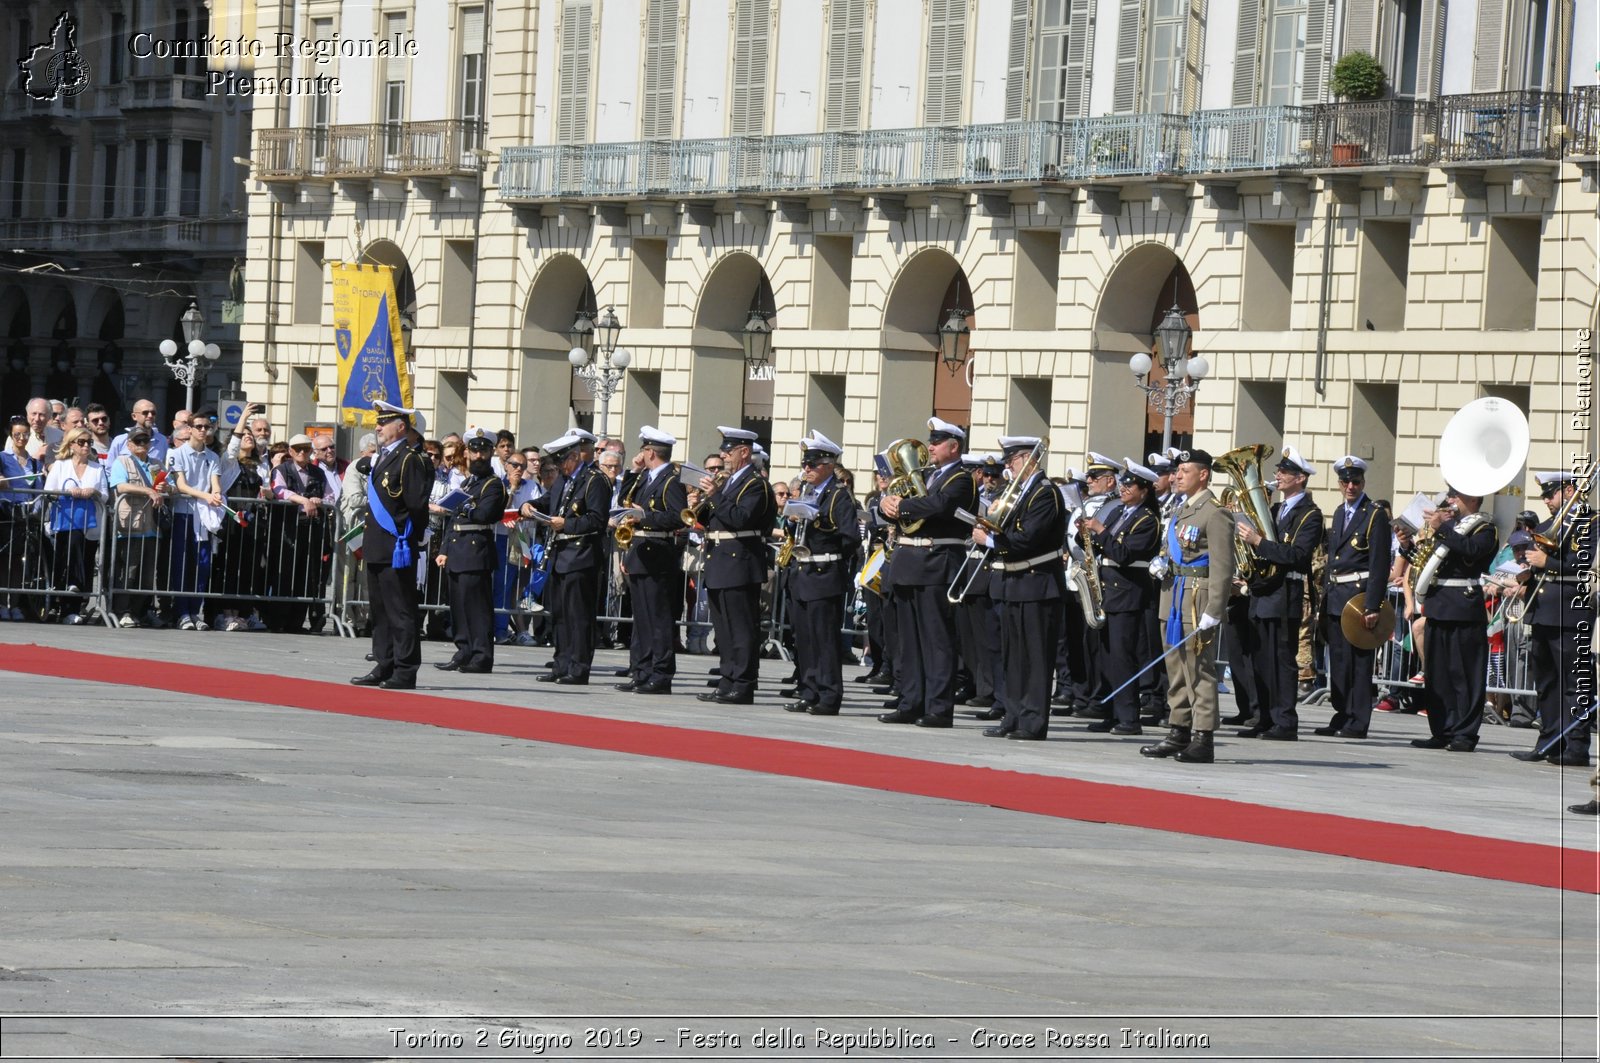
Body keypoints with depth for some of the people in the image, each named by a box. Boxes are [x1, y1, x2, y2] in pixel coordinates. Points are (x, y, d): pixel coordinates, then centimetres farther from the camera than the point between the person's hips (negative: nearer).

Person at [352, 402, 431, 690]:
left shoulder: (410, 460, -11)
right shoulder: (382, 458, 18)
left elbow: (417, 504, -14)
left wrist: (407, 540, -12)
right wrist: (368, 540, 18)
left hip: (397, 549, -10)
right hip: (377, 548, 10)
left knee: (401, 612, -6)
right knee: (380, 610, 13)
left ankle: (405, 672, -4)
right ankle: (384, 666, 19)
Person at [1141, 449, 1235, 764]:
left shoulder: (1215, 513, -11)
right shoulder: (1179, 512, 18)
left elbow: (1222, 567, -16)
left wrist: (1213, 611, -20)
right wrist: (1161, 564, 6)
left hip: (1198, 599, -9)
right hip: (1174, 598, 9)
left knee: (1199, 671, -7)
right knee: (1176, 669, 12)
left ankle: (1203, 740, -6)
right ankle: (1179, 733, 18)